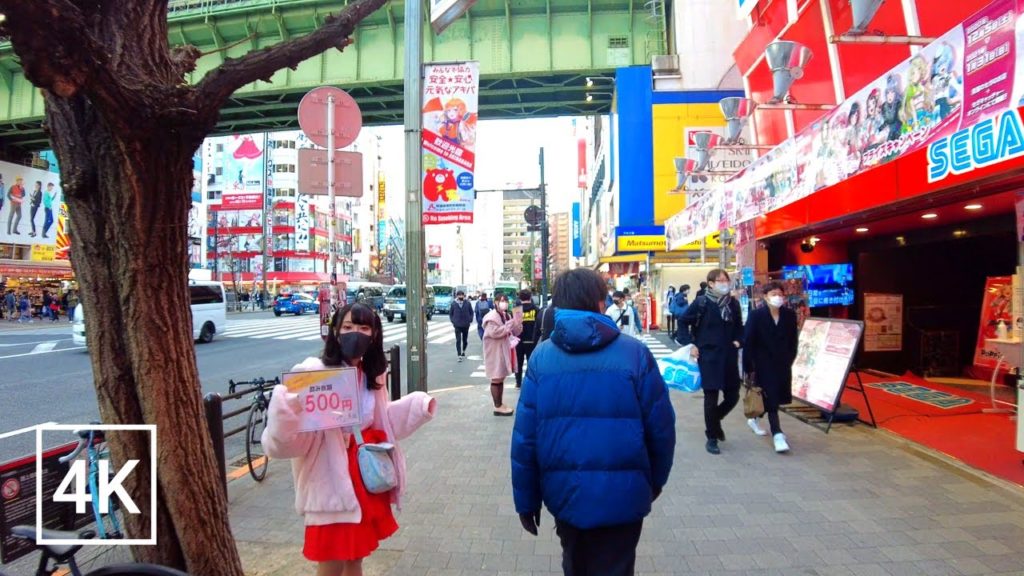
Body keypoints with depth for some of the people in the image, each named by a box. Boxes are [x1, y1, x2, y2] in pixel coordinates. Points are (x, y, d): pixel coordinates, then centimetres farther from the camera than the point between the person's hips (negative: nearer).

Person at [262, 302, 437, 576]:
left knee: (355, 554, 22)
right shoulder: (314, 372, -18)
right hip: (333, 480, -6)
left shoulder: (371, 374, 4)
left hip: (367, 471, 7)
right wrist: (288, 407, -44)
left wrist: (419, 407, 8)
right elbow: (287, 437, -24)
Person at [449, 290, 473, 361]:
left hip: (466, 325, 1)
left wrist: (470, 320, 0)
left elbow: (471, 312, 7)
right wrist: (453, 321, 0)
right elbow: (450, 314, 9)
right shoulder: (453, 304, 0)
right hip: (457, 325, -1)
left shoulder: (467, 303, -1)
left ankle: (463, 352, 38)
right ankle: (459, 355, -8)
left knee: (465, 340, 13)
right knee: (458, 340, -8)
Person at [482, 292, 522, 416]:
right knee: (496, 379, -3)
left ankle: (500, 404, 22)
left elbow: (516, 332, 14)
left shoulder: (507, 315, 15)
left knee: (501, 378, 14)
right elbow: (494, 332, -27)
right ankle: (497, 407, 2)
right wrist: (509, 325, -24)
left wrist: (517, 323, -6)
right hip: (495, 352, -9)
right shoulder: (491, 317, -13)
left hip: (505, 351, 9)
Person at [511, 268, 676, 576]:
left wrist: (526, 500, 5)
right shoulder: (635, 353, -11)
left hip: (564, 492, 3)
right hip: (621, 494, -2)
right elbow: (661, 428, -6)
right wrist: (655, 479, 12)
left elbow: (524, 434, -7)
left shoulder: (542, 356, -7)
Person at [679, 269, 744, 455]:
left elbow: (739, 326, 20)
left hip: (729, 356, 5)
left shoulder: (733, 303, 5)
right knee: (711, 396, -1)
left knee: (733, 396, 9)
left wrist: (738, 341, 4)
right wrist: (690, 344, -7)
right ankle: (712, 438, 14)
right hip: (708, 356, -5)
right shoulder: (701, 302, -8)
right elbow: (684, 322, -1)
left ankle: (714, 421, 37)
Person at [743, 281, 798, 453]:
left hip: (783, 365, 5)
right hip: (763, 364, -4)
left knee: (777, 398, 14)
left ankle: (754, 418, 38)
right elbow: (748, 343, -10)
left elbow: (793, 341, 9)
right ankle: (777, 434, -4)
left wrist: (789, 361, 3)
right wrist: (749, 368, -11)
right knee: (771, 399, -6)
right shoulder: (756, 315, -11)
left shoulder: (790, 315, 1)